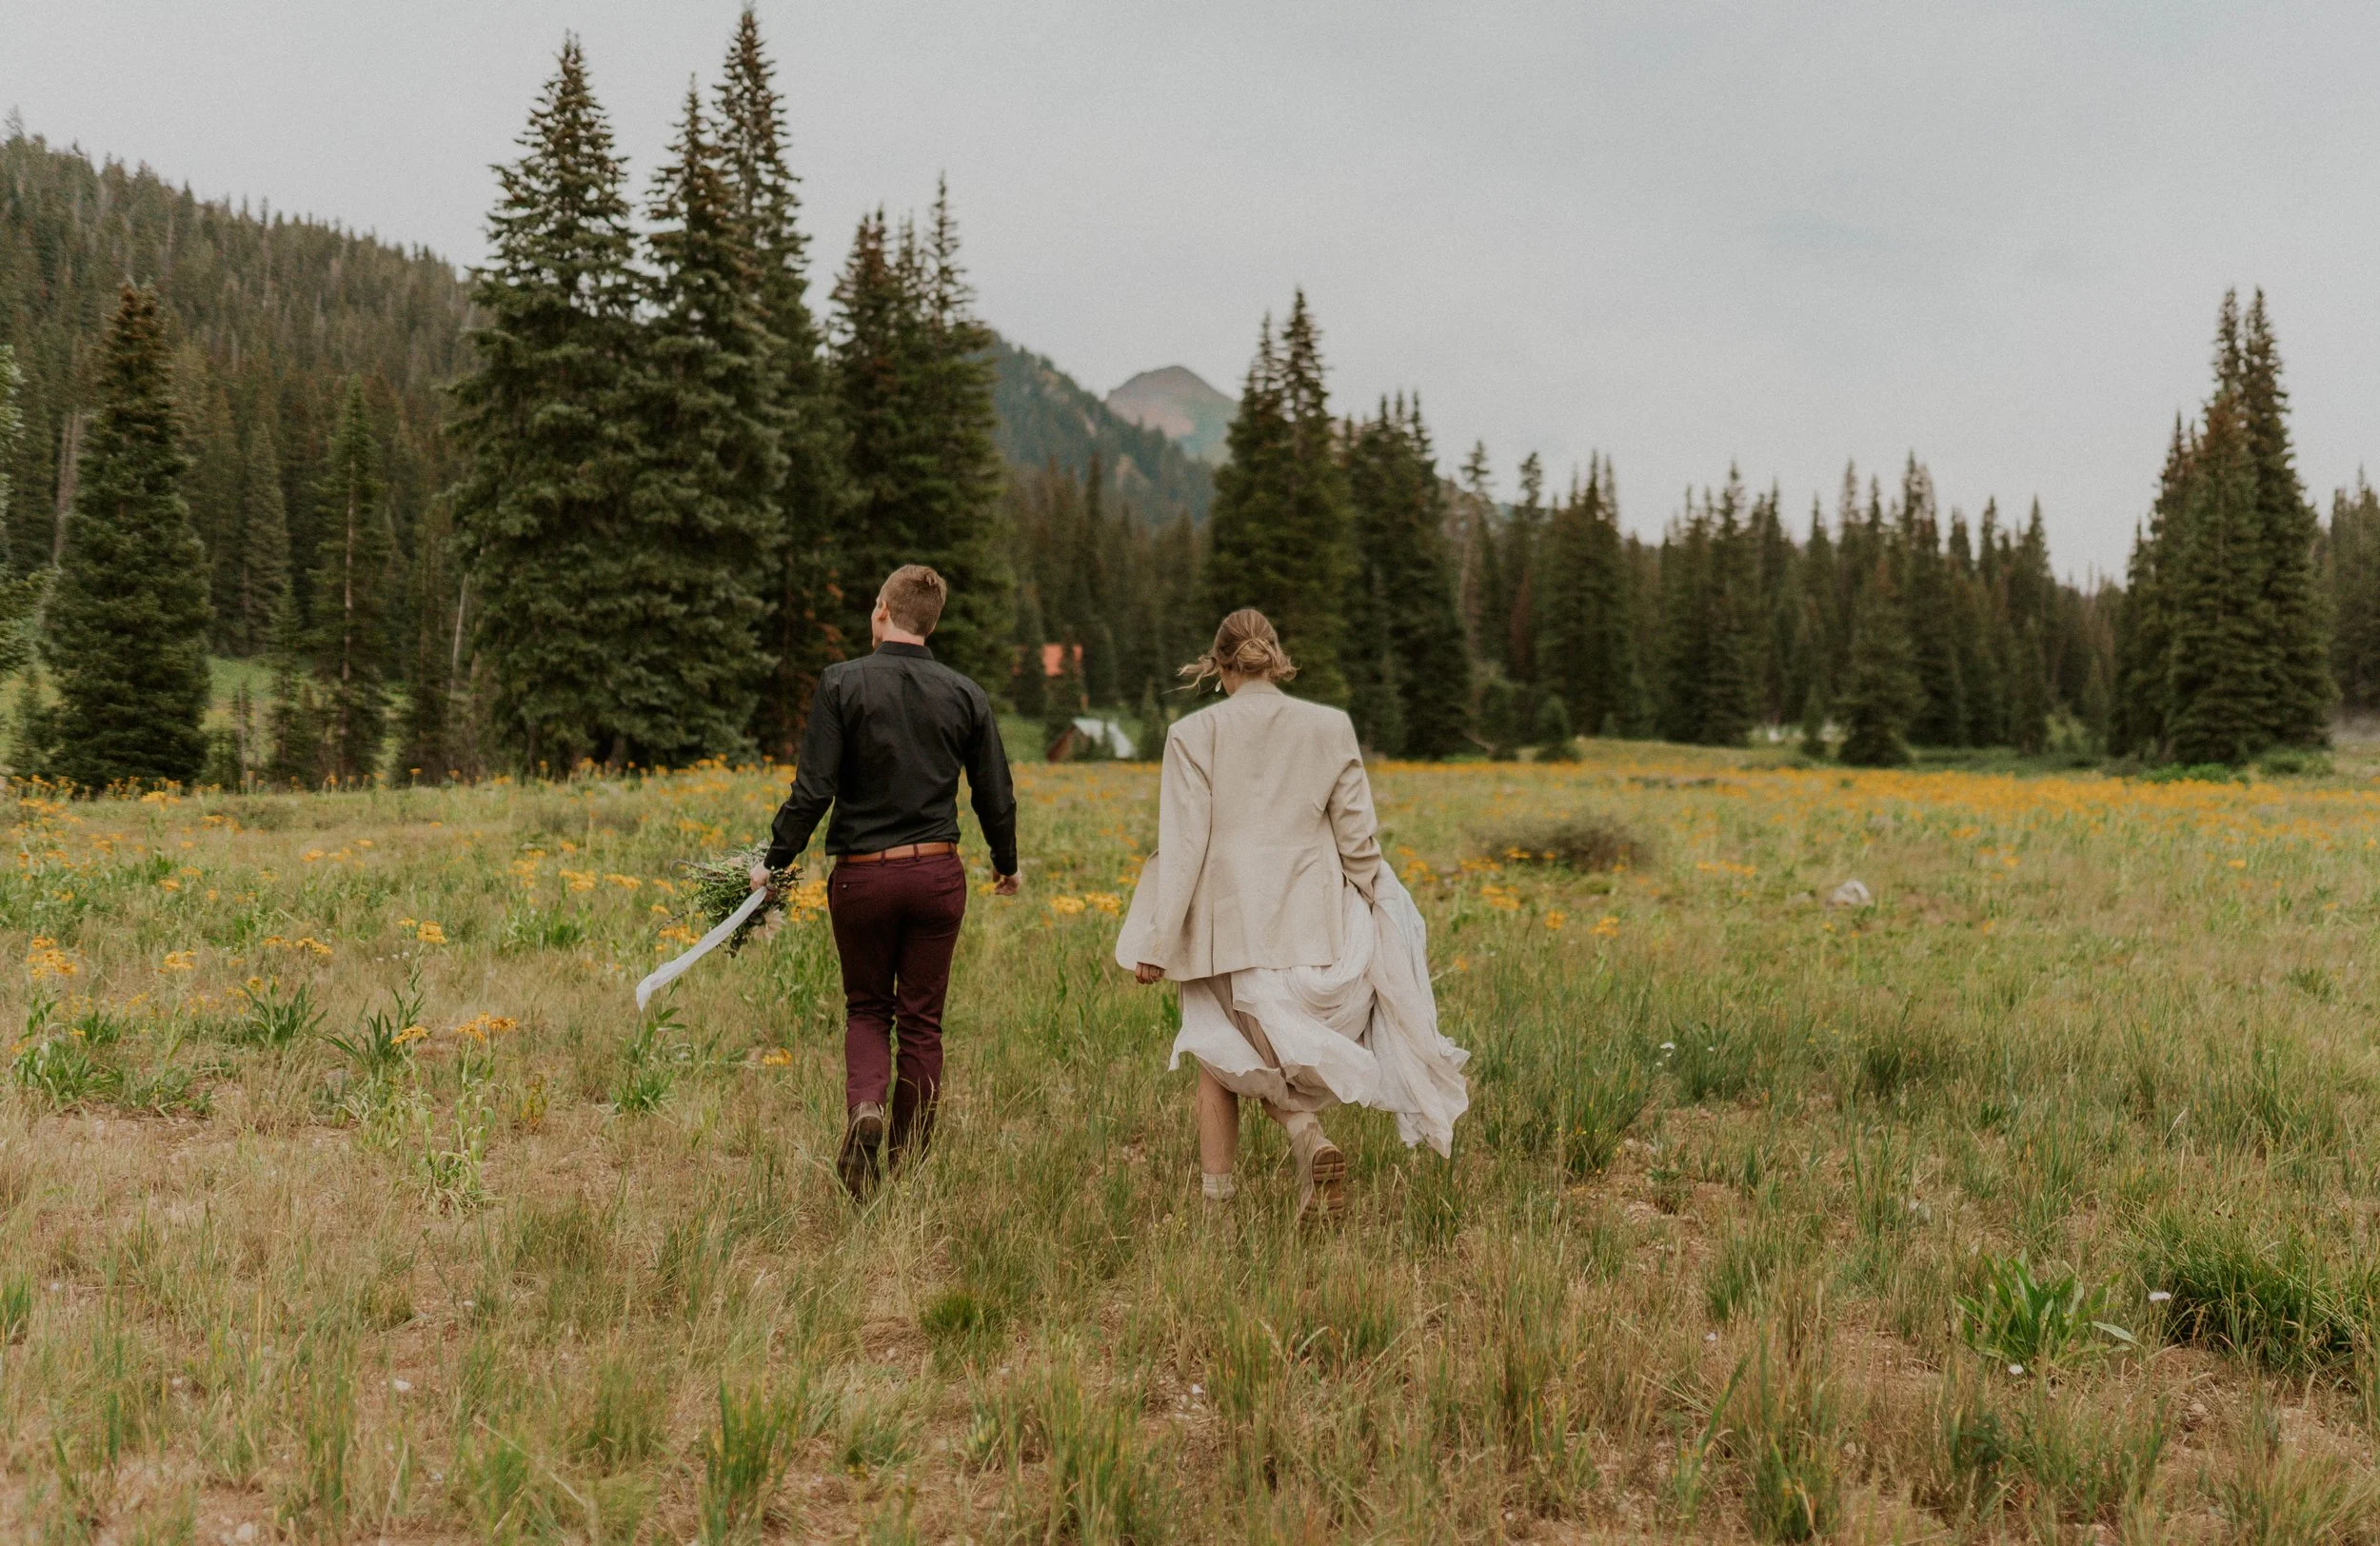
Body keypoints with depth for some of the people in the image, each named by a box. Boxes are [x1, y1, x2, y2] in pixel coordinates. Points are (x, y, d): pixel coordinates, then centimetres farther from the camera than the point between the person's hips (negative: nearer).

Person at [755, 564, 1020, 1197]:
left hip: (862, 875, -1)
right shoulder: (966, 695, 1)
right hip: (937, 875, 2)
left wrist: (774, 861, -1)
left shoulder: (842, 683, -8)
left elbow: (813, 788, -12)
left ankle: (864, 1108, -11)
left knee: (866, 1009, 16)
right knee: (921, 1021, 10)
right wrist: (1006, 863, 23)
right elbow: (996, 796, 6)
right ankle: (909, 1165, 16)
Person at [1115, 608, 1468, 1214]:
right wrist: (1379, 915, 16)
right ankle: (1310, 1136, -13)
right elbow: (1357, 838, 3)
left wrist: (1157, 944, -3)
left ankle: (1216, 1200, 11)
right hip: (1311, 927, 2)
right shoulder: (1331, 728, 2)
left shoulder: (1194, 734, -4)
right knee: (1287, 1058, 17)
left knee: (1218, 1061, 15)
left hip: (1228, 929, -2)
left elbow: (1181, 845, -7)